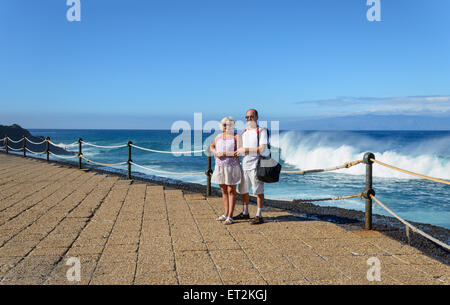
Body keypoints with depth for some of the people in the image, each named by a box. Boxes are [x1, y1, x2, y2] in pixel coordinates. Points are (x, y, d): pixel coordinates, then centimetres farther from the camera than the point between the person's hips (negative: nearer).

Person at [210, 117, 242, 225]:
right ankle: (226, 214, 23)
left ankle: (230, 217, 1)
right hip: (220, 167, 6)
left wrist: (224, 153, -19)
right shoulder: (219, 136, 10)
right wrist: (215, 152, 3)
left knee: (231, 191, -2)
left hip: (232, 167, -6)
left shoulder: (236, 136, -6)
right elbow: (212, 146, 25)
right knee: (224, 191, 12)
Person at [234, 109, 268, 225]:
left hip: (255, 166, -7)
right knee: (243, 190, 14)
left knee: (258, 191, -2)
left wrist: (245, 150, -16)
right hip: (244, 166, 7)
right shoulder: (244, 132, 16)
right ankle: (245, 213, 29)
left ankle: (259, 216, 5)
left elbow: (262, 149, -15)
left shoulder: (261, 131, -5)